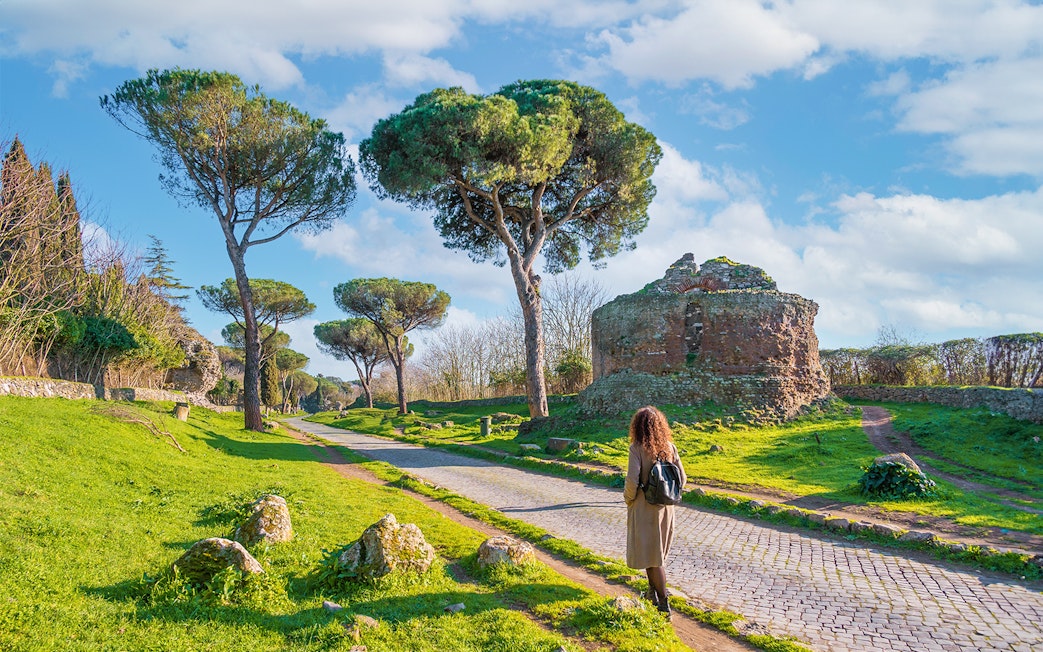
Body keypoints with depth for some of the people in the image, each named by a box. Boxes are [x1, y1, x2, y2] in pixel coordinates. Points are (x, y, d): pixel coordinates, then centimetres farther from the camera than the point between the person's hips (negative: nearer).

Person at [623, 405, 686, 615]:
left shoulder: (637, 448, -16)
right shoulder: (669, 446, -1)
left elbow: (632, 481, -22)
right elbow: (681, 479, 1)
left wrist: (628, 499, -3)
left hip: (644, 508, -5)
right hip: (665, 508, 6)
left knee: (652, 557, 3)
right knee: (656, 552, 22)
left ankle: (664, 603, 4)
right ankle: (653, 593, 33)